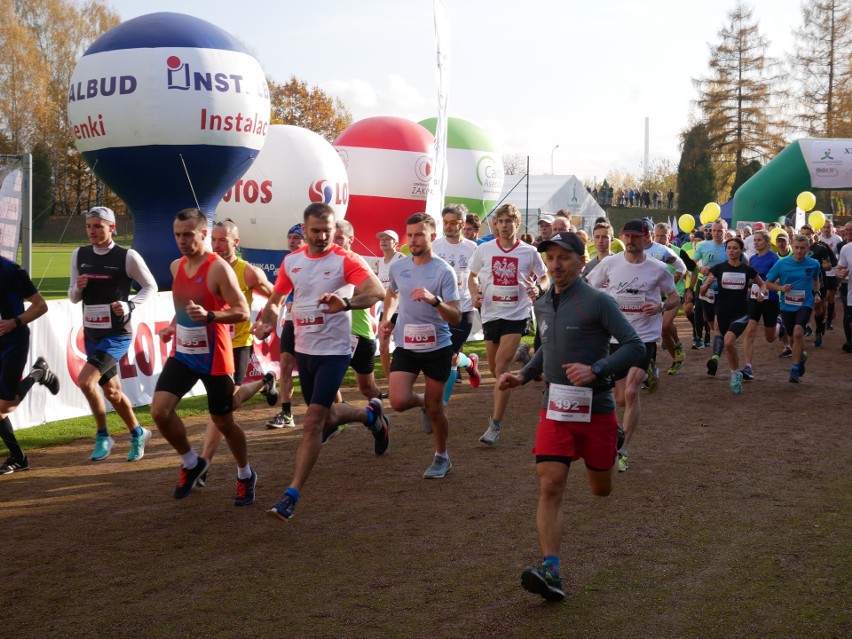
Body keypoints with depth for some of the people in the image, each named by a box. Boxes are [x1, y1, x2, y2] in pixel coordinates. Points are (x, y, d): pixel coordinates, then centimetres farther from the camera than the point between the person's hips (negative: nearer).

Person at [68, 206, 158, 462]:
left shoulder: (127, 256, -11)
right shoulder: (79, 256, 4)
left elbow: (151, 287, -3)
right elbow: (73, 297, 11)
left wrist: (129, 305, -18)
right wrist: (77, 288, -12)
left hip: (117, 334, -6)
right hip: (91, 334, 6)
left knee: (85, 380, -21)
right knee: (111, 391, 15)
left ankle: (103, 436, -2)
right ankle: (138, 434, 35)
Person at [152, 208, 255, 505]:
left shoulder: (219, 269, -16)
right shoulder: (176, 266, 6)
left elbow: (242, 312, -20)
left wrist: (209, 315, -34)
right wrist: (172, 326, 14)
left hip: (214, 359, -6)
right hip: (182, 354, 6)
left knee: (223, 422, 6)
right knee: (160, 411, -11)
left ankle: (246, 476, 31)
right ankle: (191, 463, 13)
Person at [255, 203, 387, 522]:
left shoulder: (345, 260, -13)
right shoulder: (291, 261, 4)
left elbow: (377, 290, -28)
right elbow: (275, 299, 16)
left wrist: (347, 303, -47)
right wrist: (266, 321, -6)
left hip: (334, 351, -6)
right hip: (303, 350, 6)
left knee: (313, 421, -13)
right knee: (326, 417, 19)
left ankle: (290, 497, -10)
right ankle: (370, 414, 50)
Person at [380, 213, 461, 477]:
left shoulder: (444, 271, -14)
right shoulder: (398, 267, 1)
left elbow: (456, 318, -18)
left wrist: (434, 300, -35)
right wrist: (387, 317, 7)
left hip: (437, 348, -3)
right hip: (405, 346, 3)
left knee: (435, 408, 5)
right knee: (399, 402, -13)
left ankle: (442, 457, 28)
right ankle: (423, 402, 24)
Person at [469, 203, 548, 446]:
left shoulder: (529, 252, -2)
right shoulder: (484, 250, 3)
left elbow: (544, 279, 9)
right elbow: (473, 276, 16)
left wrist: (538, 288, -15)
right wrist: (475, 294, -5)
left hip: (516, 315, -3)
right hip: (490, 314, 3)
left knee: (502, 367, -14)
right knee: (495, 369, 12)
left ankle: (495, 424, -12)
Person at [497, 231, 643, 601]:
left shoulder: (597, 302, -11)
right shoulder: (542, 305, 9)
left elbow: (635, 347, -14)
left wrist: (595, 369, -27)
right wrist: (523, 376, 11)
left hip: (595, 408, -4)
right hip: (554, 409, 4)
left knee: (600, 490, 13)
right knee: (549, 487, -12)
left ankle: (604, 451, 49)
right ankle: (550, 572, -16)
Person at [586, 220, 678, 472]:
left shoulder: (658, 269, -2)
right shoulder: (610, 264, 0)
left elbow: (675, 297, 9)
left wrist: (661, 306, -12)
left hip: (645, 337, -3)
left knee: (631, 392, -17)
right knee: (620, 399, 8)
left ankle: (622, 451, -6)